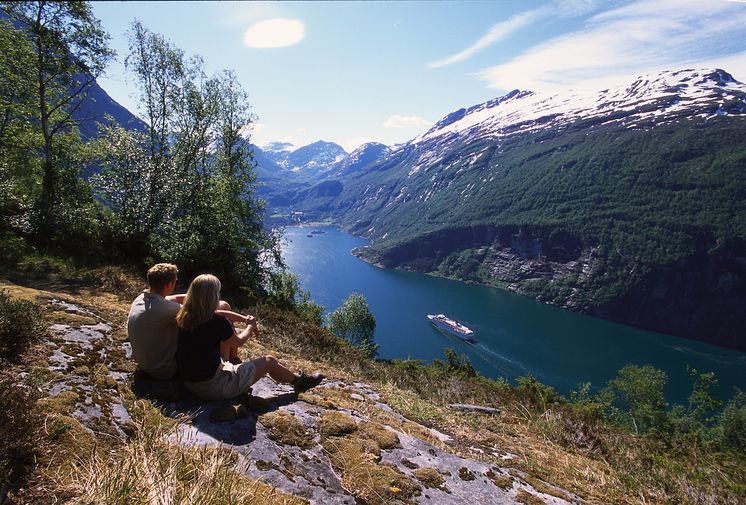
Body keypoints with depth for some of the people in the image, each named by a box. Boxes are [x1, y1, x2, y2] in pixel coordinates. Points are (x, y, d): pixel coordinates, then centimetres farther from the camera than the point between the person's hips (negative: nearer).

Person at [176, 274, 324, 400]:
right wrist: (250, 326, 13)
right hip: (213, 387, -8)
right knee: (269, 361, 6)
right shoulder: (217, 322, -24)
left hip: (189, 383, 8)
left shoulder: (183, 318, -3)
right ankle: (299, 382, 33)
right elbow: (237, 342, -6)